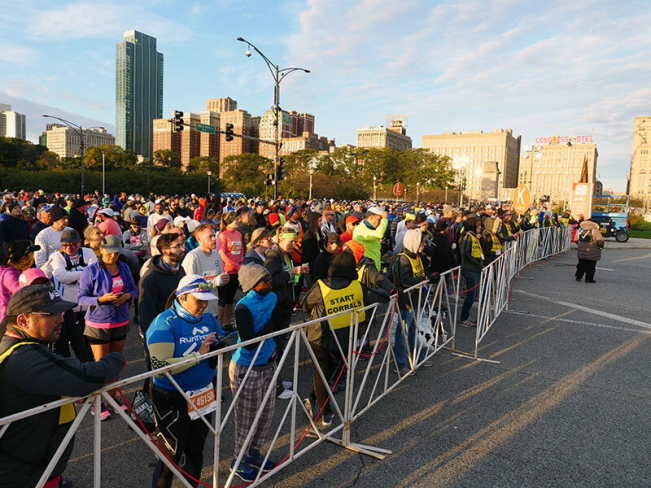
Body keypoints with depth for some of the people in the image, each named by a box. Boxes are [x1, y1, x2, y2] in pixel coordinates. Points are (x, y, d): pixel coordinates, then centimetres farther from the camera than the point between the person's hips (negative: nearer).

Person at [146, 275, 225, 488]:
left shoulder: (208, 319, 0)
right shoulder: (164, 323, -19)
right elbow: (161, 366, -28)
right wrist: (198, 355, -26)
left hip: (203, 396, 6)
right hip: (172, 400, -6)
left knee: (196, 452, 22)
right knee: (173, 455, 7)